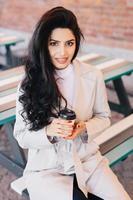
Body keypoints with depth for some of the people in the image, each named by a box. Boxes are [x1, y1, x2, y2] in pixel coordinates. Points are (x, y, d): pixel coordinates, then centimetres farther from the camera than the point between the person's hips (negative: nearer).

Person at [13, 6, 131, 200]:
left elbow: (103, 117, 4)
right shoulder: (30, 83, -11)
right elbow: (21, 136, -6)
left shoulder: (93, 76, -8)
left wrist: (84, 127, -17)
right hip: (46, 168, -1)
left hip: (87, 160, 2)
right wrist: (49, 131, -25)